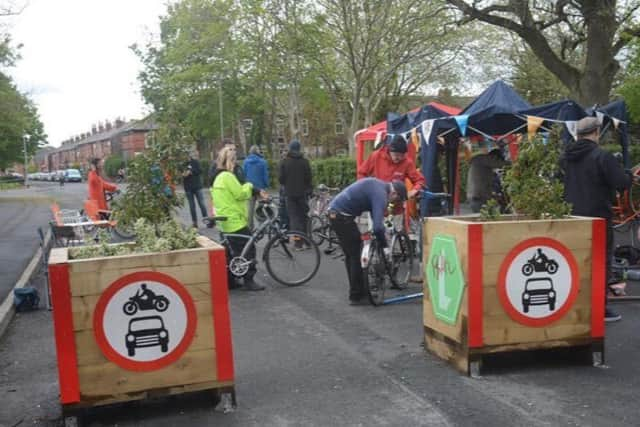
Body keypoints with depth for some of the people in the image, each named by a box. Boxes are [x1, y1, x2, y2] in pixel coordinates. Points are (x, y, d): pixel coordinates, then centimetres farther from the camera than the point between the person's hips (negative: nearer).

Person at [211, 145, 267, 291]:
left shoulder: (219, 177, 17)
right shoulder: (227, 176, -16)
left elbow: (234, 193, 19)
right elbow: (241, 194, -19)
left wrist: (257, 192, 11)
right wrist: (249, 186, 1)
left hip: (228, 222, 10)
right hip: (236, 221, -10)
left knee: (235, 251, 16)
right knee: (248, 250, -4)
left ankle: (230, 280, 19)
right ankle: (249, 281, -1)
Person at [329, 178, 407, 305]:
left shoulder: (377, 184, 14)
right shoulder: (381, 195, -16)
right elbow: (378, 227, -25)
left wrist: (382, 232, 20)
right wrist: (384, 246, -11)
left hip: (334, 212, 10)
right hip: (342, 216, -10)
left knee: (351, 255, 18)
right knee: (357, 256, -1)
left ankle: (356, 292, 27)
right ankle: (357, 296, 6)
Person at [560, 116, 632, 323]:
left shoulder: (565, 157, 7)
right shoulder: (602, 156, -16)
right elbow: (622, 183, -16)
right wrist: (628, 175, 4)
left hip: (571, 217, 7)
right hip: (597, 218, -7)